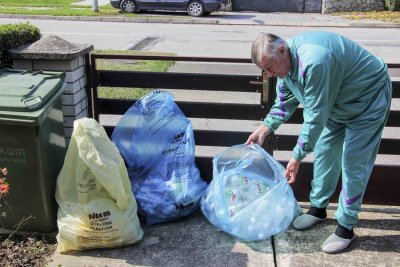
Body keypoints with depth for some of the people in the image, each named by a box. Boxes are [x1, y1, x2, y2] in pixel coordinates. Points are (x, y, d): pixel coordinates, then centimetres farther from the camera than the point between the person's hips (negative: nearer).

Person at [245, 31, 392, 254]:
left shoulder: (313, 62, -39)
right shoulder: (286, 60, -10)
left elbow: (315, 116, -35)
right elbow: (285, 100, 3)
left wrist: (298, 156, -30)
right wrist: (265, 127, -9)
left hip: (367, 101, -8)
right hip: (336, 104, 9)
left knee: (353, 163, -6)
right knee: (324, 151, 11)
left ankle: (346, 226, 6)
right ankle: (318, 208, 27)